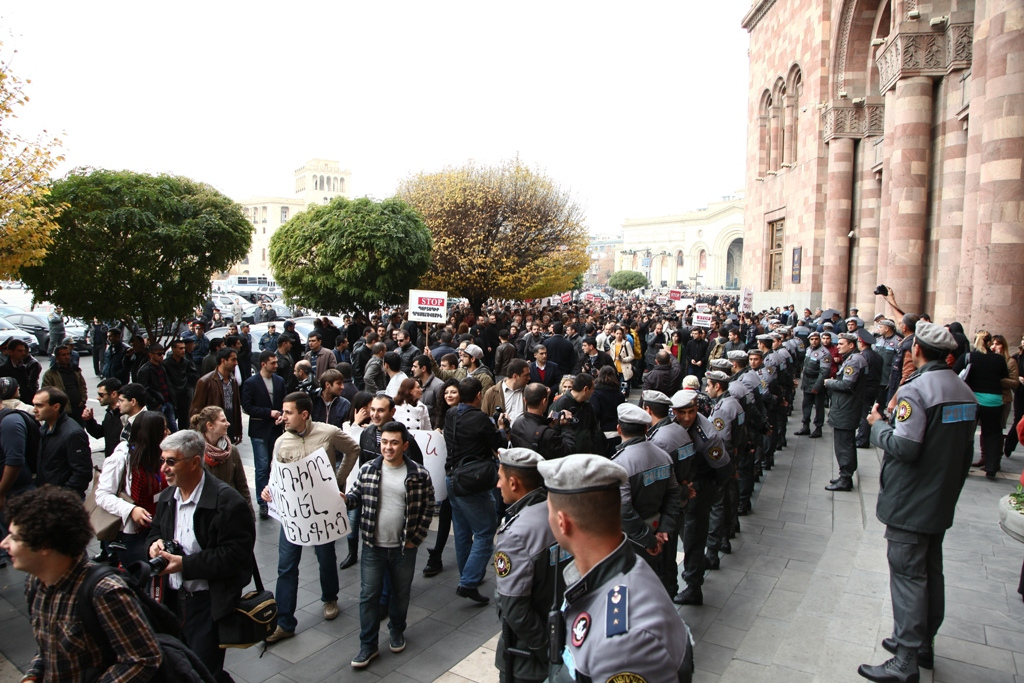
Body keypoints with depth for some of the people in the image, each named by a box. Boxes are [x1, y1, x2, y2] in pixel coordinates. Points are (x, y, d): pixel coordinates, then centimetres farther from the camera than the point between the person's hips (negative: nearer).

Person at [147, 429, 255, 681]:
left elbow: (236, 555, -21)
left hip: (209, 603, -7)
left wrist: (185, 564, -23)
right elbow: (155, 531, 19)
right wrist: (155, 543, -5)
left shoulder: (226, 501, -20)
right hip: (172, 599, 7)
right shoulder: (167, 496, 5)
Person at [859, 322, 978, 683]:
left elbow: (904, 447, -27)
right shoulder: (965, 392, 6)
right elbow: (965, 448, 13)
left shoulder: (914, 389, -21)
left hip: (909, 503, -8)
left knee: (907, 576, -2)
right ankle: (923, 643, 32)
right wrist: (950, 487, 22)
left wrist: (878, 424, -9)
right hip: (942, 502, 8)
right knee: (931, 572, 18)